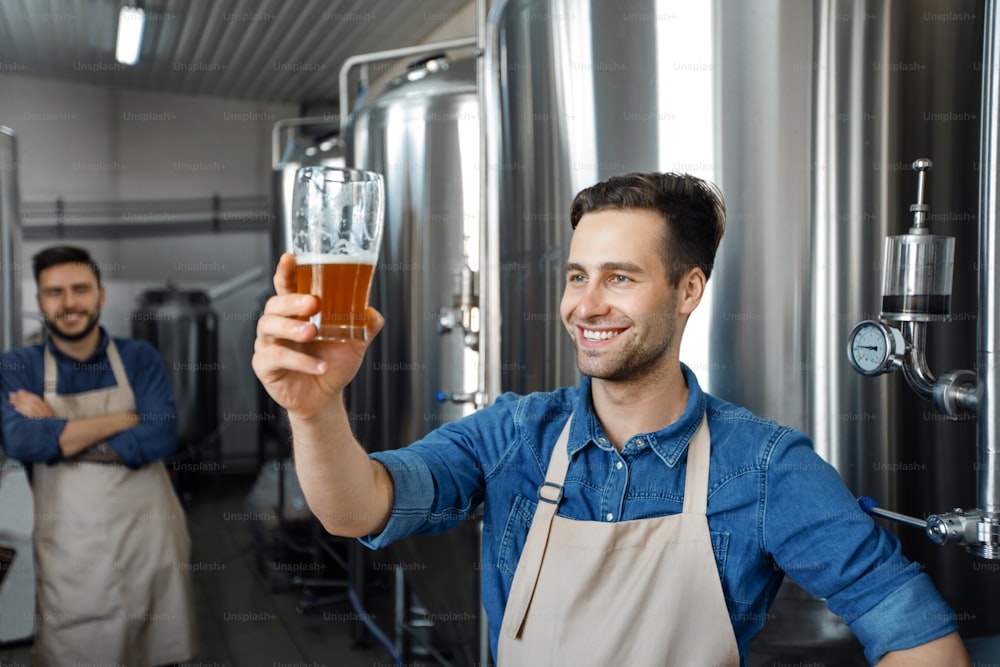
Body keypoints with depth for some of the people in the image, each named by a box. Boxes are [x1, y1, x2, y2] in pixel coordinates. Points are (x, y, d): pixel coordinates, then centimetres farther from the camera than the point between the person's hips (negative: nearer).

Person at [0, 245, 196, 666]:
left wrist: (59, 433, -12)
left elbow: (160, 438, -11)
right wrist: (126, 419, -12)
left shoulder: (140, 359, 4)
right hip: (70, 557, -1)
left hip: (149, 544, 1)